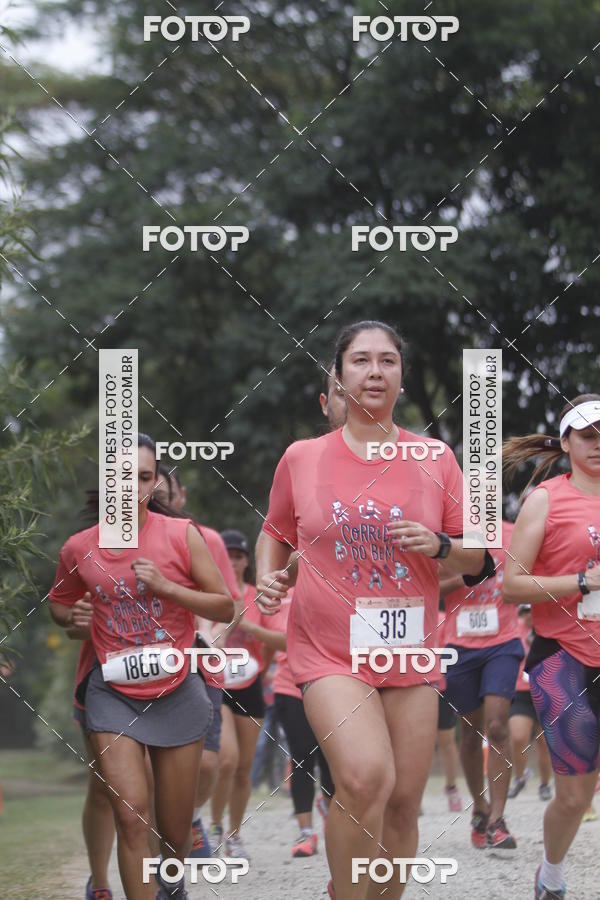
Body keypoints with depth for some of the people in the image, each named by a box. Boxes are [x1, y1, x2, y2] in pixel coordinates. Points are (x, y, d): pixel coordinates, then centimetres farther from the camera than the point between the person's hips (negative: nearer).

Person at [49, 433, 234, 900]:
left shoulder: (181, 535, -8)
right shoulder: (79, 549, -2)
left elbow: (225, 608, -5)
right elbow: (59, 604, 17)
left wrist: (165, 586, -18)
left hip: (176, 693, 0)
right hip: (113, 694, 0)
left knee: (175, 830, 10)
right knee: (131, 815, -17)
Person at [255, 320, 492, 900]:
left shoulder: (435, 459, 4)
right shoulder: (301, 459, 2)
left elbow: (476, 559, 9)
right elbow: (274, 532, 17)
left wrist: (439, 546, -11)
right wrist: (267, 576, -3)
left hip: (410, 652, 3)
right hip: (330, 650, -3)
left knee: (403, 803, 5)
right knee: (365, 777, -25)